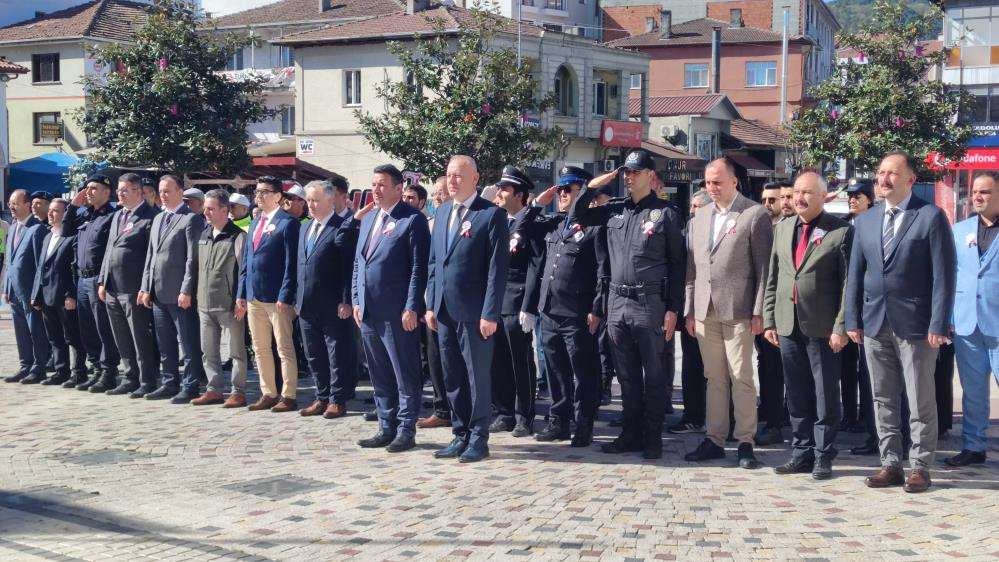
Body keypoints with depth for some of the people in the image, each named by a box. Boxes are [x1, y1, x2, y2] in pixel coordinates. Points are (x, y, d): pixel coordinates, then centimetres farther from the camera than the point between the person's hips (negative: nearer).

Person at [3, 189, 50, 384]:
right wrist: (6, 288, 14)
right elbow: (8, 260, 18)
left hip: (30, 290, -8)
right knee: (21, 332, 13)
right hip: (15, 291, 8)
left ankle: (38, 369, 6)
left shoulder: (37, 229, -12)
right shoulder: (12, 227, 14)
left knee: (36, 331, 0)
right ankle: (25, 367, 21)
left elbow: (41, 263, -14)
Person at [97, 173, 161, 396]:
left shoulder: (150, 217, -9)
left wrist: (145, 288, -17)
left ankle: (147, 382, 5)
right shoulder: (117, 215, 18)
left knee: (141, 339, -2)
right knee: (122, 341, 14)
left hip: (134, 289, -8)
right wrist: (102, 281, 15)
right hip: (112, 288, 8)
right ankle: (130, 379, 23)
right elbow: (109, 249, 21)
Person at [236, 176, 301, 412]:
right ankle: (268, 394, 22)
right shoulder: (255, 223, 16)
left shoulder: (287, 223, -7)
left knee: (285, 349, 0)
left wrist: (285, 296, -18)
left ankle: (288, 396, 6)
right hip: (254, 296, 8)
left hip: (276, 297, -8)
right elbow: (246, 260, 18)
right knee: (260, 348, 13)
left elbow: (291, 263, -12)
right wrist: (241, 294, 12)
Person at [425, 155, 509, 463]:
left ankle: (479, 439, 12)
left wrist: (490, 313, -15)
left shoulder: (492, 215, -7)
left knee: (478, 377, 3)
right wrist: (431, 305, 12)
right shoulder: (441, 212, 13)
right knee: (452, 378, 12)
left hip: (474, 313, -6)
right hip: (444, 311, 7)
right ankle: (461, 435, 23)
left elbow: (497, 268, -11)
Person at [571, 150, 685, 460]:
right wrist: (593, 186, 6)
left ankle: (652, 437, 10)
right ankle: (631, 434, 20)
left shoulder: (665, 213, -2)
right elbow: (576, 216, 20)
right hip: (617, 302, 5)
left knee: (653, 375, 2)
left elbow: (677, 264, -3)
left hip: (650, 303, -5)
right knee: (627, 375, 11)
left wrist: (673, 309, -8)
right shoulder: (615, 211, 11)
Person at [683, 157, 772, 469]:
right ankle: (714, 440, 16)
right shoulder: (699, 218, 15)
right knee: (714, 379, 10)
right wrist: (690, 310, 10)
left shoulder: (755, 215, -2)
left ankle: (745, 441, 6)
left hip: (738, 312, -5)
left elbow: (763, 267, -5)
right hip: (705, 312, 5)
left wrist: (758, 312, -10)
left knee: (741, 379, -2)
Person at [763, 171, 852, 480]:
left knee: (826, 395, 3)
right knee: (797, 396, 11)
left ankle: (823, 456, 12)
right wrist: (769, 320, 8)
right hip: (788, 326, 5)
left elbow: (848, 284, -8)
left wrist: (841, 326, -13)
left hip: (822, 327, -5)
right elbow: (772, 278, 14)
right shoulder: (782, 229, 12)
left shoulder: (841, 231, -5)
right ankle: (802, 453, 20)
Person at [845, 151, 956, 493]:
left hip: (916, 326, -5)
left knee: (921, 401, 3)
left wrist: (938, 324, -13)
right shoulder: (865, 222, 12)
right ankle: (891, 463, 19)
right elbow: (855, 275, 13)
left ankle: (919, 467, 13)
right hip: (875, 324, 5)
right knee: (884, 400, 10)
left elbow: (944, 275, -7)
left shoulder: (931, 217, -4)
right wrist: (852, 320, 6)